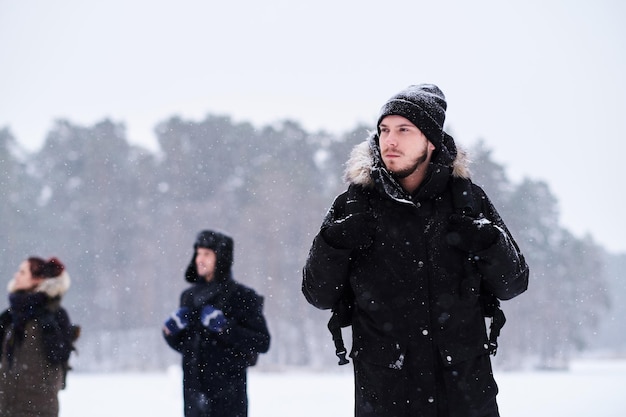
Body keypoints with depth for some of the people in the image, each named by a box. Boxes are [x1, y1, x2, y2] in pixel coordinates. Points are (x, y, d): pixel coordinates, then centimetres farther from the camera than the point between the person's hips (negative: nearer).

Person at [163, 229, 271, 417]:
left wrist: (225, 328, -20)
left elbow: (262, 342, -11)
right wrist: (171, 330, -1)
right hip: (194, 387, 6)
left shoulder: (242, 296, -5)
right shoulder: (189, 296, 12)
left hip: (227, 392, -6)